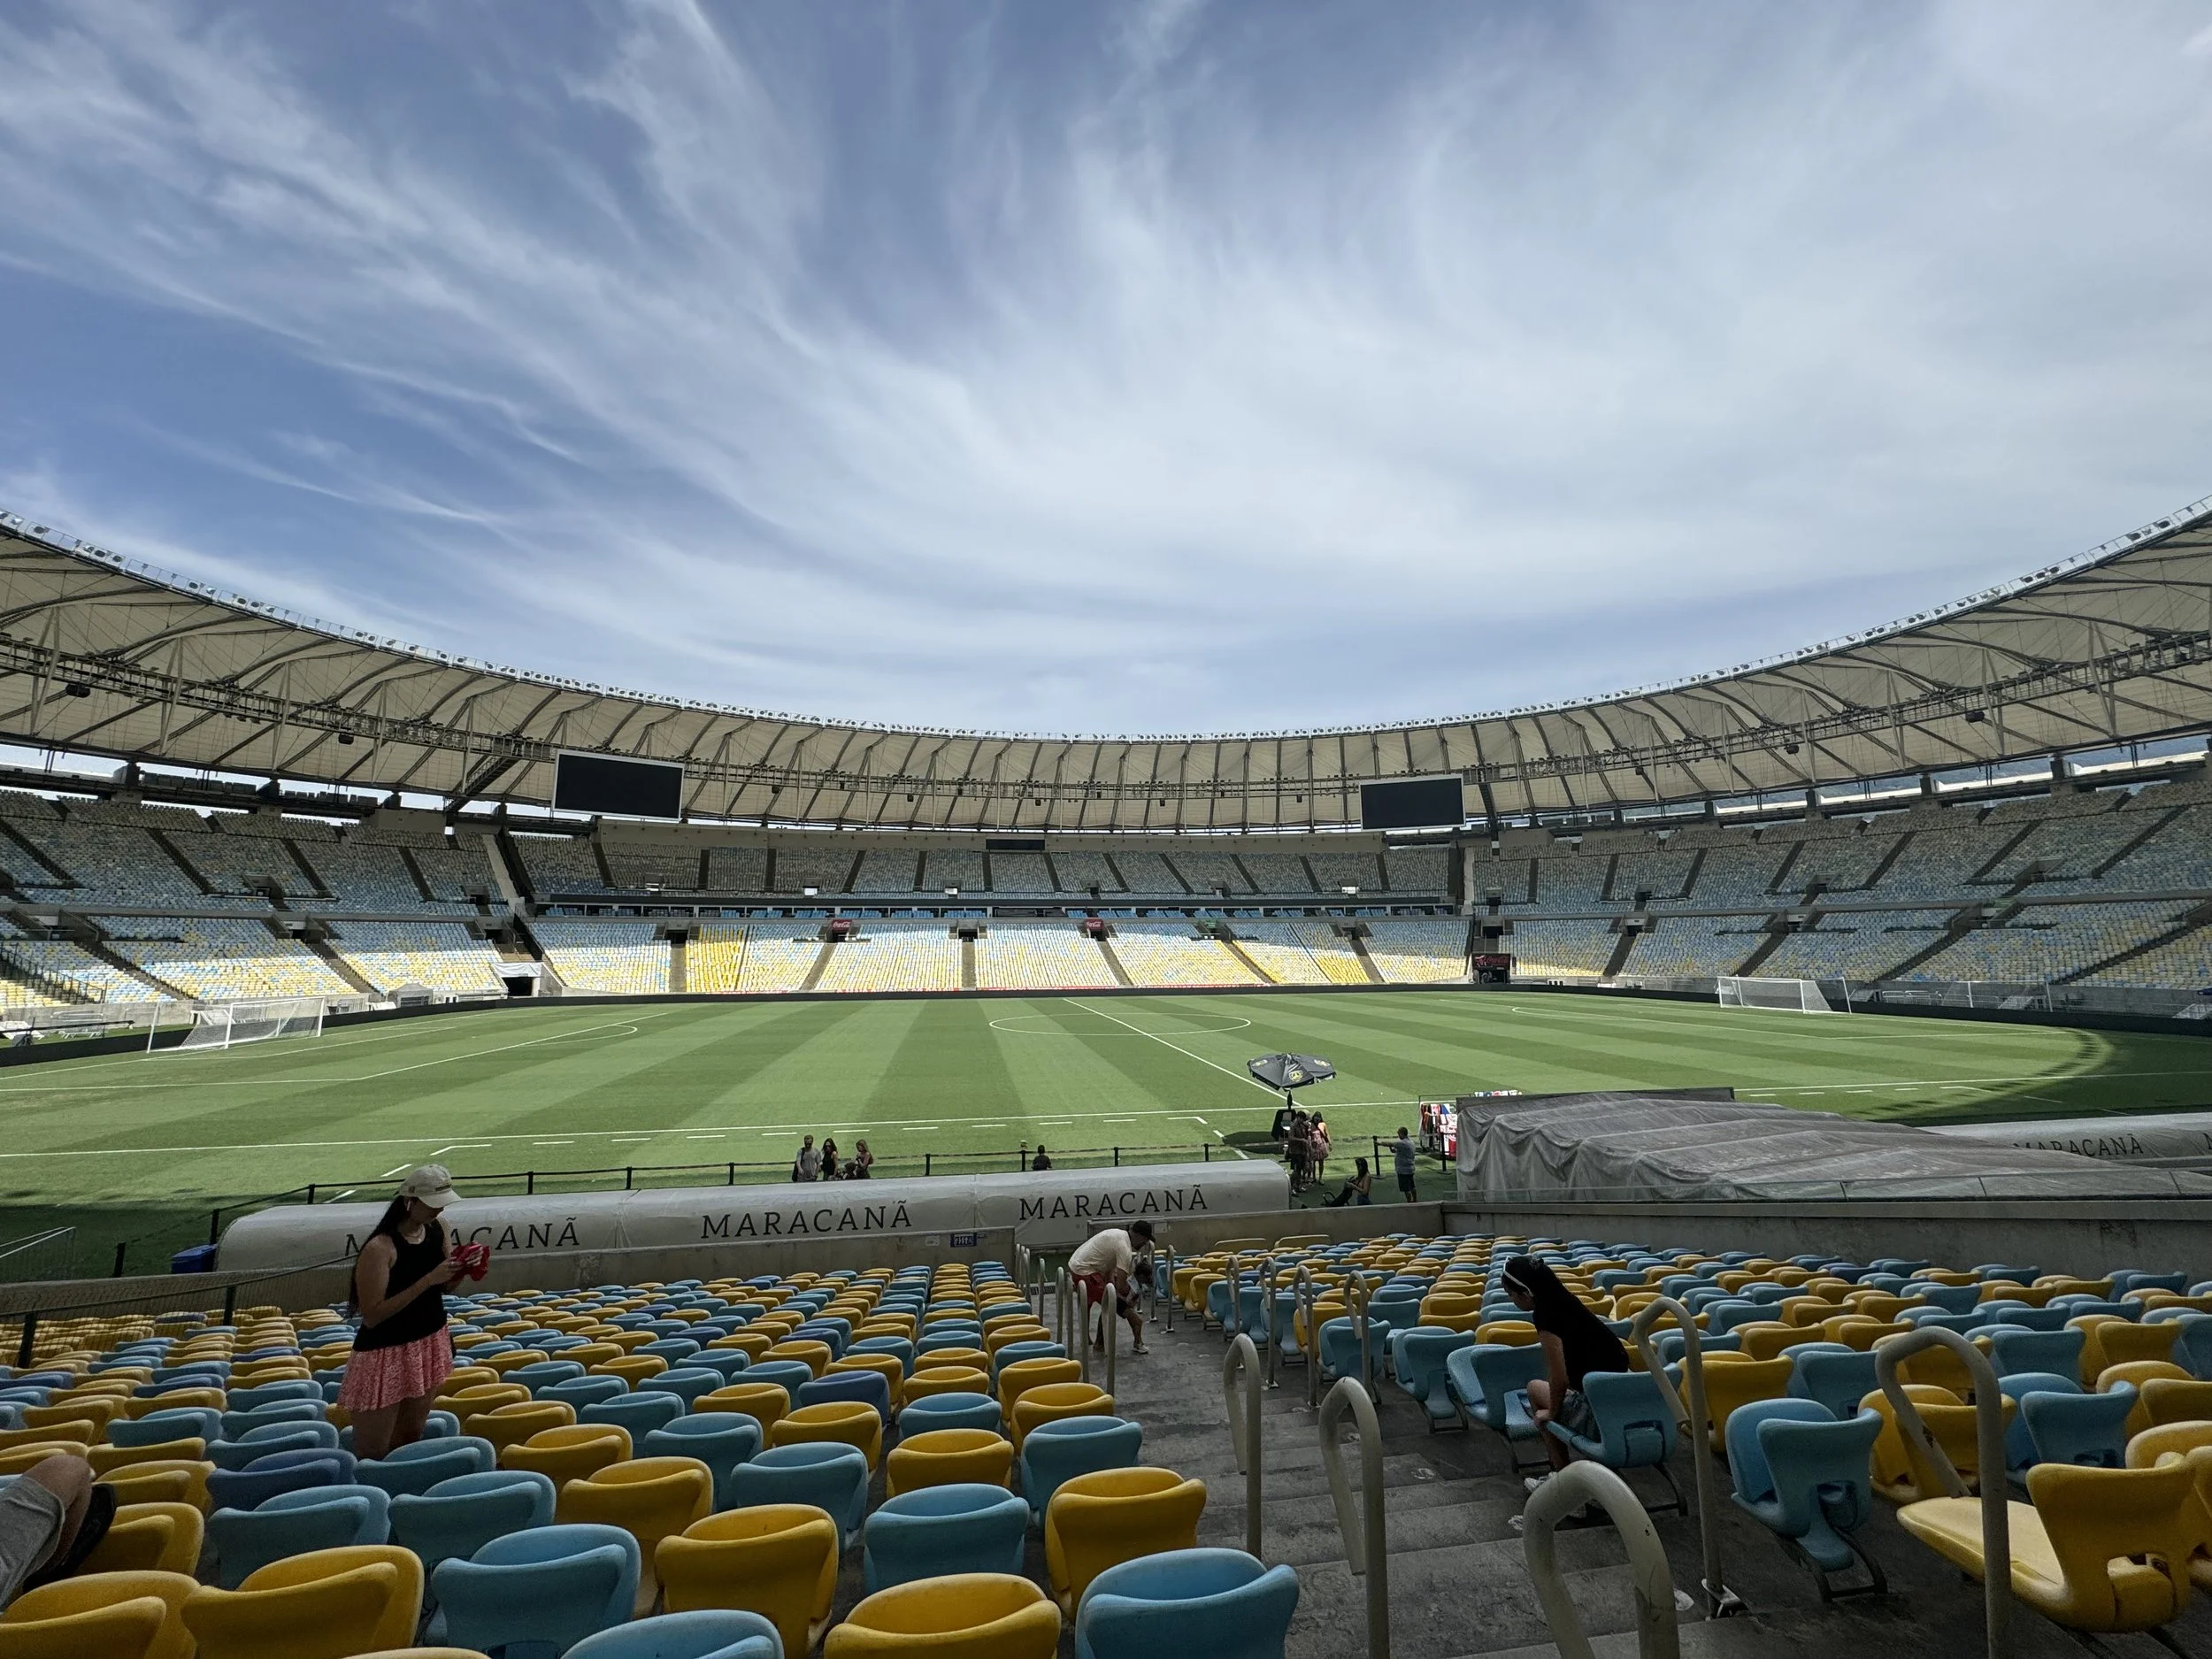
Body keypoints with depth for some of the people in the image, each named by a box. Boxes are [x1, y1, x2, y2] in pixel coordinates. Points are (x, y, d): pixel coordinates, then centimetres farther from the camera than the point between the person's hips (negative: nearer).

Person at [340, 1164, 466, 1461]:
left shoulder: (438, 1229, -3)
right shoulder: (379, 1249, -22)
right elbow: (372, 1316, -23)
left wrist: (462, 1268, -12)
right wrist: (428, 1280, -29)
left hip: (431, 1343, 6)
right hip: (386, 1353, -6)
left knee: (410, 1438, 16)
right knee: (371, 1454, 1)